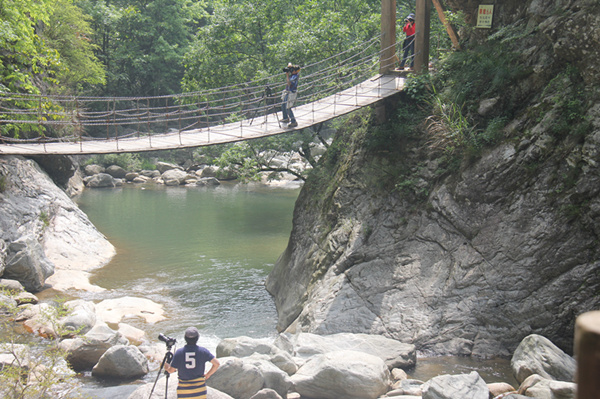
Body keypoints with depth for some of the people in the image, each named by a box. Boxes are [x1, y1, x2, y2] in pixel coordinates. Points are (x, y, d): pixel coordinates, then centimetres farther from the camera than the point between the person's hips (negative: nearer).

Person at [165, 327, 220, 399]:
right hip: (199, 387, 0)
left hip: (183, 387, 0)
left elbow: (171, 370, -3)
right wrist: (208, 374, 6)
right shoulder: (203, 351, -5)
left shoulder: (179, 352, -6)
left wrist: (167, 367, 20)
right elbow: (217, 364, -8)